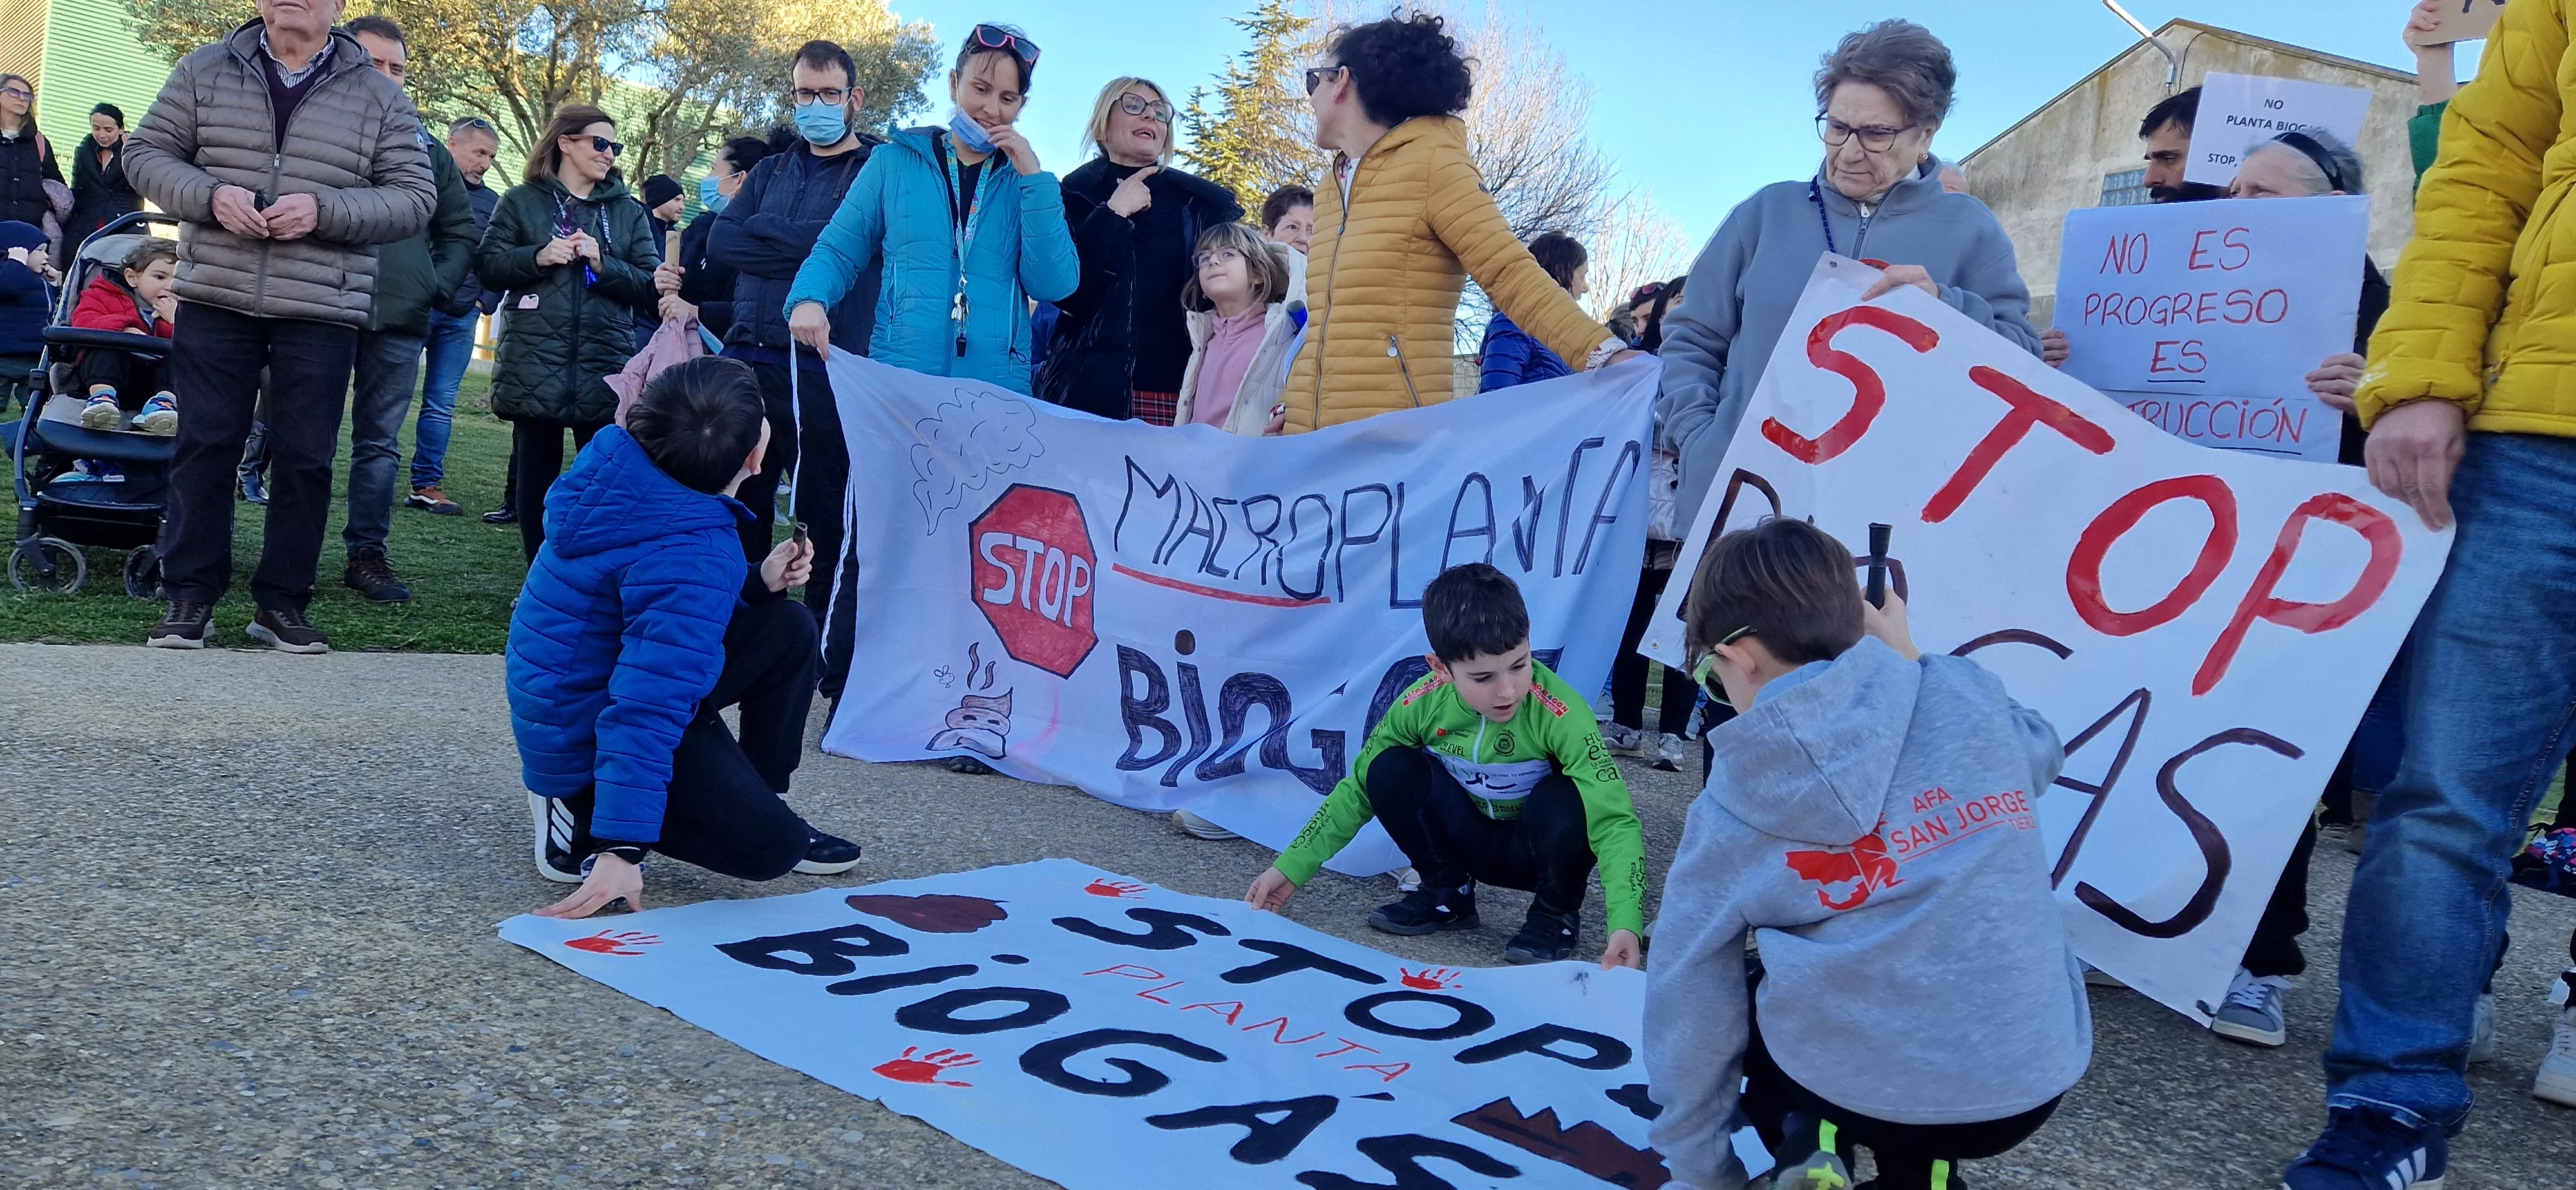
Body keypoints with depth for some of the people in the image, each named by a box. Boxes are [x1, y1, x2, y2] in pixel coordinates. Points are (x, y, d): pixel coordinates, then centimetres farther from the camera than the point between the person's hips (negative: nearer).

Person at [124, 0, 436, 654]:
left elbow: (415, 197, -1)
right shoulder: (206, 70, 7)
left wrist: (325, 209, -16)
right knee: (204, 446, 4)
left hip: (322, 314, -1)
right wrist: (210, 195, -12)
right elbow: (147, 153, 9)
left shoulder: (380, 97, 3)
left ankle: (282, 602, 14)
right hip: (215, 300, 1)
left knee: (305, 459, 3)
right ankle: (190, 595, 14)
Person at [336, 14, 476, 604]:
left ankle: (367, 553, 14)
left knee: (380, 444, 8)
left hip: (400, 320, 3)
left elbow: (459, 231, 19)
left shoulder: (428, 150, 13)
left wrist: (437, 285, 5)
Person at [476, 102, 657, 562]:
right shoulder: (521, 201, 9)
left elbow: (650, 283, 5)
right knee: (535, 474, 5)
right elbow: (488, 265, 3)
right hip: (534, 364, -1)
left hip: (605, 367, 1)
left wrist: (603, 264, -10)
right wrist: (537, 257, -12)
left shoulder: (628, 210, 12)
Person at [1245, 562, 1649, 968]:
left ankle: (1557, 915, -5)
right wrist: (1291, 867, -11)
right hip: (1470, 841, 3)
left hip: (1540, 848, -3)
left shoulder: (1561, 714, -31)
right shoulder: (1423, 704, -20)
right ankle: (1447, 894, 3)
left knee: (1564, 801, -36)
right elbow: (1359, 789, -6)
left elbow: (1613, 820, -34)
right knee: (1390, 770, -21)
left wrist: (1625, 924, -48)